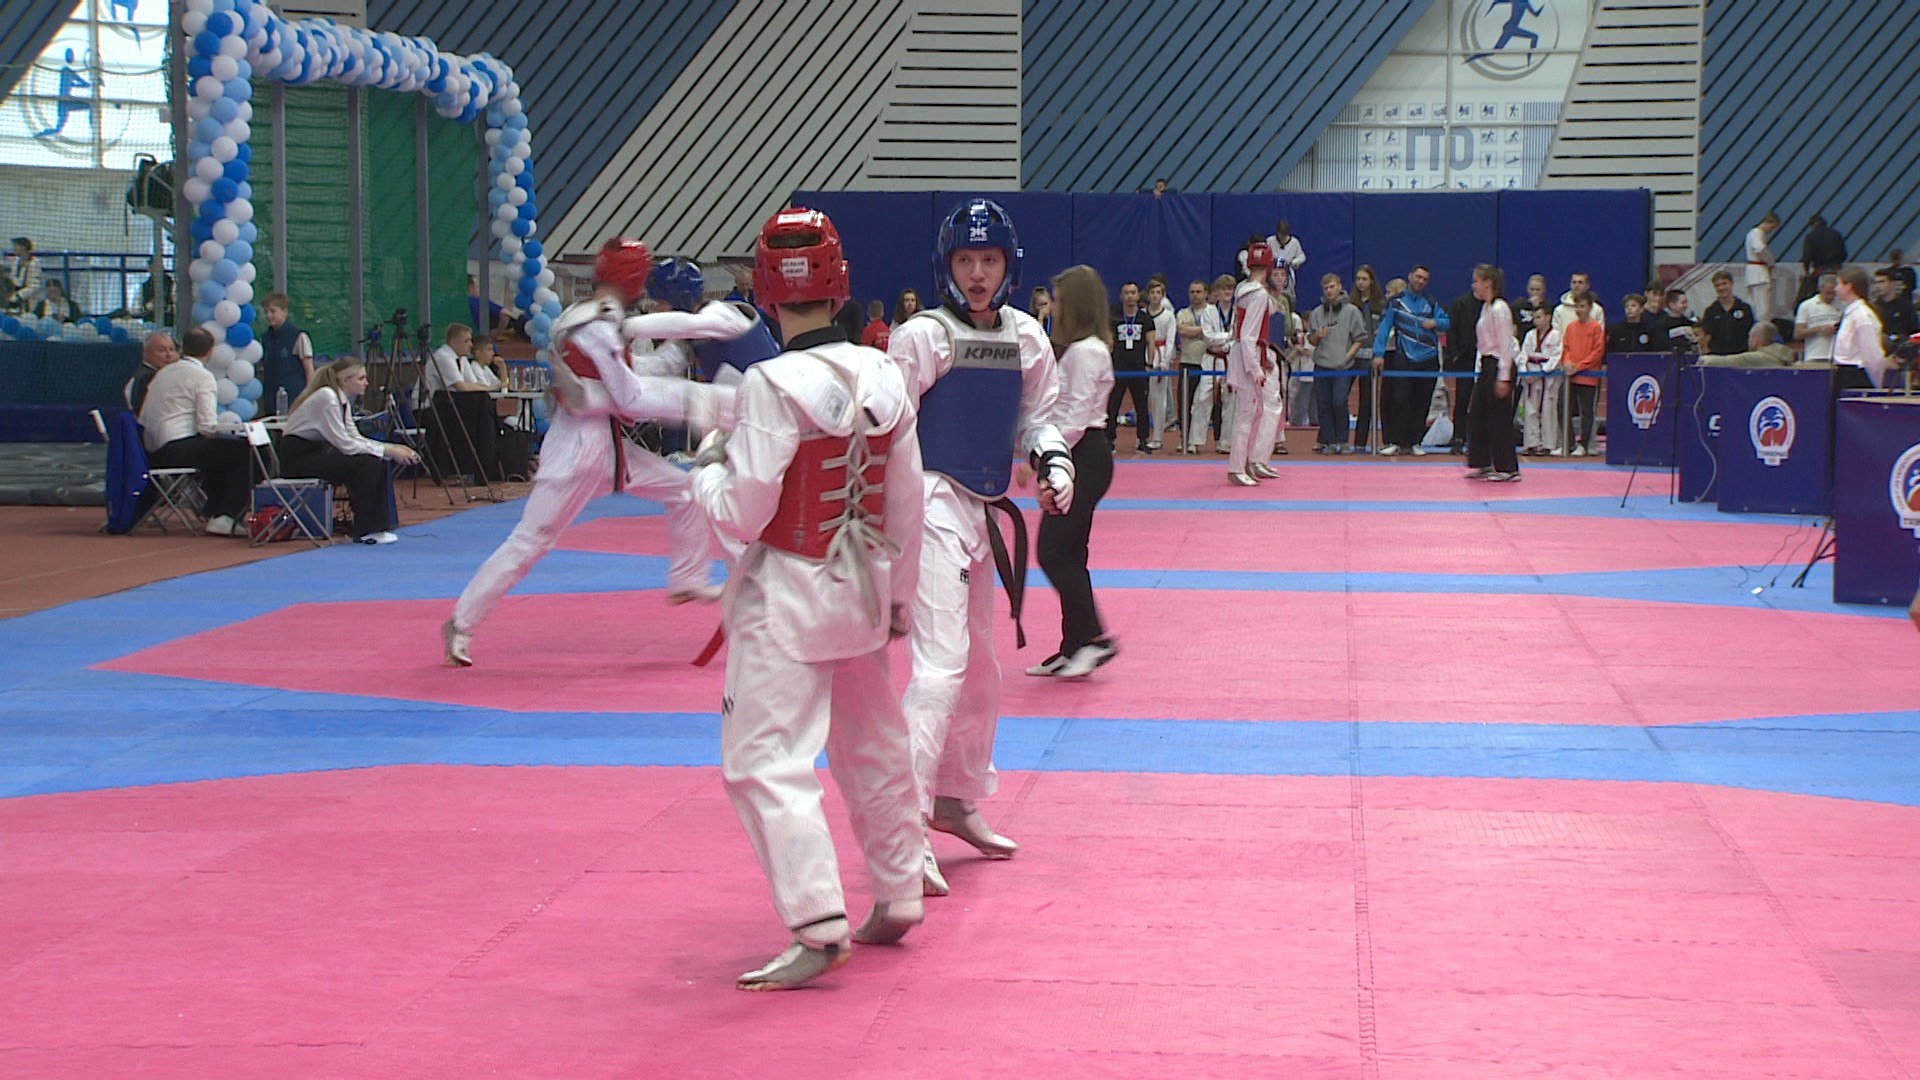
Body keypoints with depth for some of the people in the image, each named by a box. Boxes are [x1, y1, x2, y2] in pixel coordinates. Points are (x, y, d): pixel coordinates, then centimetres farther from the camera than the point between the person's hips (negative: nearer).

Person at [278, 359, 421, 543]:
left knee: (378, 463, -4)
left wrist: (392, 448, -2)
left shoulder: (342, 399, 7)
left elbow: (355, 438, 10)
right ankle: (365, 532, -14)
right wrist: (387, 450, -19)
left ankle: (377, 526, 0)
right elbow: (345, 445, -24)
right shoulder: (327, 398, -22)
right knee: (365, 463, -23)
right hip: (297, 457, -9)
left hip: (317, 451, 9)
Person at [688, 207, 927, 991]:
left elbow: (740, 515, -17)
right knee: (872, 745, 22)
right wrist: (898, 593, 20)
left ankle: (819, 926, -12)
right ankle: (898, 897, 35)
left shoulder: (773, 387, -19)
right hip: (866, 587, 7)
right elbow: (906, 505, 8)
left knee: (766, 760, -4)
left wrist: (707, 465, 3)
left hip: (789, 596, -7)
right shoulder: (885, 378, -1)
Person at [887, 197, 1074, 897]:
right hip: (933, 506, -8)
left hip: (983, 513, 8)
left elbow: (1036, 416, 17)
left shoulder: (1026, 339, 6)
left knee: (981, 666, 19)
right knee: (942, 662, -18)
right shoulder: (924, 336, -12)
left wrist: (1054, 461, -3)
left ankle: (957, 800, 35)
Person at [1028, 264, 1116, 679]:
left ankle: (1093, 637, -9)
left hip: (1086, 456, -11)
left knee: (1055, 551, -11)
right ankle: (1074, 648, 14)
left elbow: (1076, 416, -20)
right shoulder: (1079, 348, 18)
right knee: (1067, 554, 11)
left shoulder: (1085, 351, -15)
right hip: (1081, 455, 11)